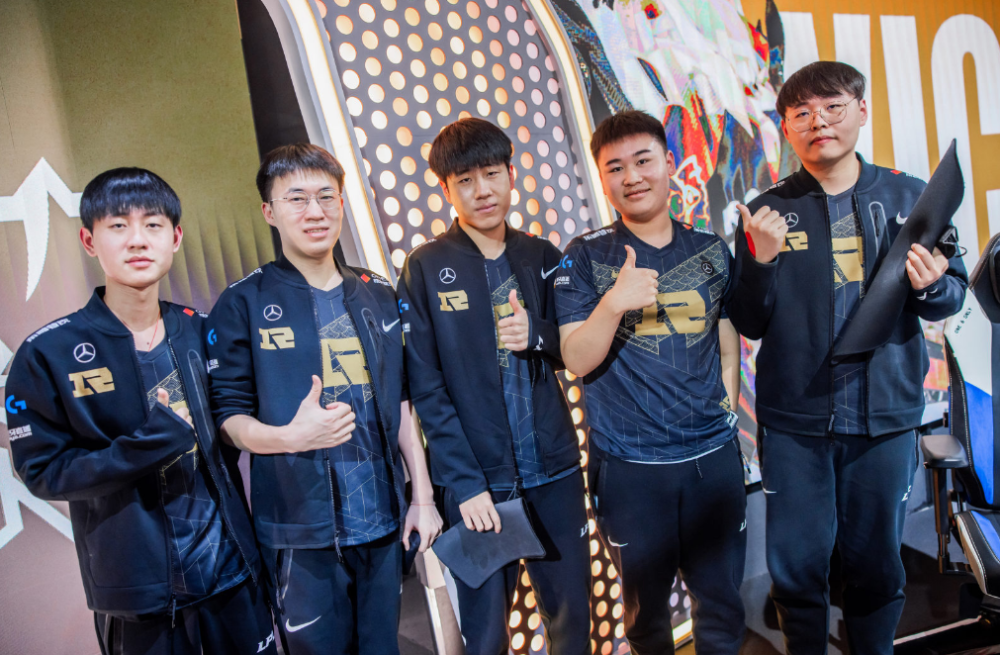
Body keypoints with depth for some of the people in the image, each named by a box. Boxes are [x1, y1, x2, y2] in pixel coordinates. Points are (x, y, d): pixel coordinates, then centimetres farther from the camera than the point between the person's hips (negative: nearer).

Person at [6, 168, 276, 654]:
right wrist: (147, 448, -24)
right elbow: (41, 471, -10)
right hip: (137, 586, -3)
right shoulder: (47, 354, -10)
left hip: (229, 563, 3)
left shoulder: (202, 334, 0)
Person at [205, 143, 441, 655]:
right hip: (301, 532, -4)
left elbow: (400, 401, 10)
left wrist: (422, 495, 8)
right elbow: (227, 414, -4)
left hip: (383, 523, 4)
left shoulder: (378, 296, 8)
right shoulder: (244, 304, -4)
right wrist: (289, 436, -25)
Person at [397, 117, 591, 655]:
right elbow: (426, 388, -7)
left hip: (555, 470, 3)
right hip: (478, 479, -3)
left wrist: (536, 333, -12)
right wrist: (466, 482, -14)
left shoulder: (542, 256, 6)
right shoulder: (426, 268, -4)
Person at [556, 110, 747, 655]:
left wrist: (725, 415, 6)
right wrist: (614, 303, -26)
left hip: (714, 456, 3)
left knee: (722, 599, 15)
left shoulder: (712, 250, 6)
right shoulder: (585, 257, -3)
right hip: (629, 464, -2)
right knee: (646, 604, 15)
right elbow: (577, 360, -9)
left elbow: (727, 345, 15)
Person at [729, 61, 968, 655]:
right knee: (797, 565, 9)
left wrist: (931, 286, -14)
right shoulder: (768, 213, -1)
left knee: (877, 564, 15)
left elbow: (953, 294, 8)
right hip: (794, 419, -1)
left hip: (887, 412, 1)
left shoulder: (910, 198, 2)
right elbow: (749, 324, -2)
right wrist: (762, 263, -19)